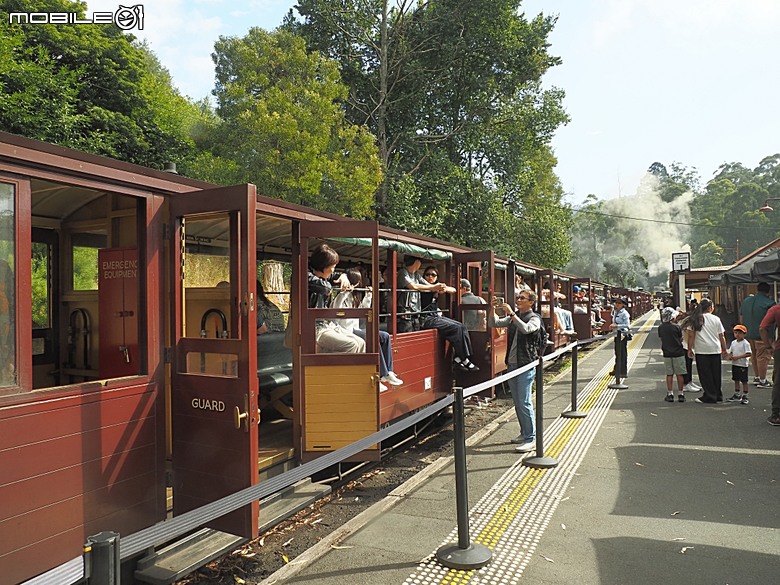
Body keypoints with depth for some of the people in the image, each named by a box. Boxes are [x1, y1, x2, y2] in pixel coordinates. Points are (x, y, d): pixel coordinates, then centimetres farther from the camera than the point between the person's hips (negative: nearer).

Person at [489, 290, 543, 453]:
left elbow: (526, 329, -27)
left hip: (526, 365, -7)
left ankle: (530, 439, -1)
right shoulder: (513, 317, 13)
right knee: (517, 402, 14)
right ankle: (524, 433, 27)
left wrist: (511, 313, -28)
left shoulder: (534, 318, -6)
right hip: (512, 364, 7)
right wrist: (493, 309, -6)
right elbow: (494, 323, 10)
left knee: (524, 402, -8)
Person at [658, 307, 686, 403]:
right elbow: (681, 339, 0)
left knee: (669, 374, 8)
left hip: (667, 354, 2)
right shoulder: (677, 327, -10)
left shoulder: (660, 327, -1)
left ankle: (670, 394, 8)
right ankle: (680, 394, 9)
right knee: (679, 374, 5)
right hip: (678, 353, -2)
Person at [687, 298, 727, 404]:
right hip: (715, 350, 3)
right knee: (716, 374, 13)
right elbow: (721, 336, 6)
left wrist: (690, 349, 2)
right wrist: (724, 350, 14)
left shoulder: (696, 319, -2)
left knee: (705, 374, 3)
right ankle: (718, 396, 22)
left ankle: (710, 396, 5)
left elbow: (691, 335, -5)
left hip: (701, 350, -3)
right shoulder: (716, 319, 3)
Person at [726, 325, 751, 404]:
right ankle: (737, 395, 23)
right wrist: (730, 356, -4)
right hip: (734, 364, 7)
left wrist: (738, 357, -23)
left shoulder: (745, 343, -11)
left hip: (742, 365, -7)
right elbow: (730, 352, 17)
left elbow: (748, 354, -18)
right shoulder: (733, 342, 9)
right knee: (736, 380, 14)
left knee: (744, 381, 0)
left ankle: (744, 396, 6)